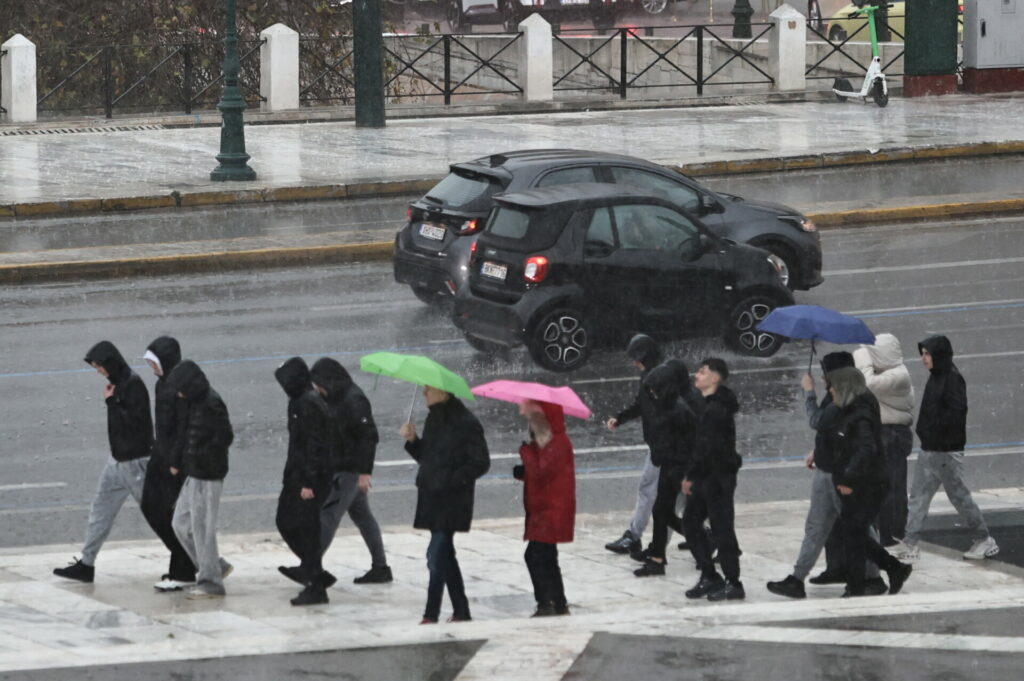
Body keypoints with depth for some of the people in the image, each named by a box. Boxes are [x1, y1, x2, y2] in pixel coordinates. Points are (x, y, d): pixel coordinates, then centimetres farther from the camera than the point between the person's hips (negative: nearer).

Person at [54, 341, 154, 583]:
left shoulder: (133, 384, -19)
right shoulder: (118, 382, 10)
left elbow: (133, 421, -24)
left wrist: (112, 401, -19)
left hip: (135, 462, -10)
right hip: (118, 460, 10)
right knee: (101, 509, 9)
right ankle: (86, 564, 12)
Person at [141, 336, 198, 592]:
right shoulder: (162, 384, 11)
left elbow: (185, 427, -20)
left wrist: (176, 461, -21)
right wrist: (158, 452, 19)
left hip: (178, 456, -10)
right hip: (162, 455, 10)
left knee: (175, 513, -4)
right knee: (150, 506, 12)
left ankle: (182, 573, 5)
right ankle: (184, 558, 24)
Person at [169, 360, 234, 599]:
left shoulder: (212, 405, -17)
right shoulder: (196, 403, 12)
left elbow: (225, 437, -21)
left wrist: (199, 455, -21)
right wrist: (178, 461, 10)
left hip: (208, 477, -10)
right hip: (194, 474, 10)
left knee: (202, 527, -4)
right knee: (181, 523, 14)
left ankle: (211, 582, 4)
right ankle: (217, 567, 23)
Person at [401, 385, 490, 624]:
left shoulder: (465, 423, -14)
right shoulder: (434, 419, 12)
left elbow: (481, 463, -13)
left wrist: (452, 480, -19)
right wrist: (412, 440, 2)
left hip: (452, 500, -9)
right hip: (432, 497, 9)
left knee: (437, 555, -11)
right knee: (444, 554, 13)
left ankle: (431, 616, -9)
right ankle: (461, 611, 22)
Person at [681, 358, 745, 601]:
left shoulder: (717, 408, -19)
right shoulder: (710, 405, 13)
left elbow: (707, 447, -22)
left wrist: (691, 476, -18)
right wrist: (691, 474, 14)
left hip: (718, 477, -10)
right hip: (706, 476, 10)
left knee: (721, 528, -4)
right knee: (691, 522, 14)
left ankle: (733, 583, 2)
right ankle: (709, 577, 20)